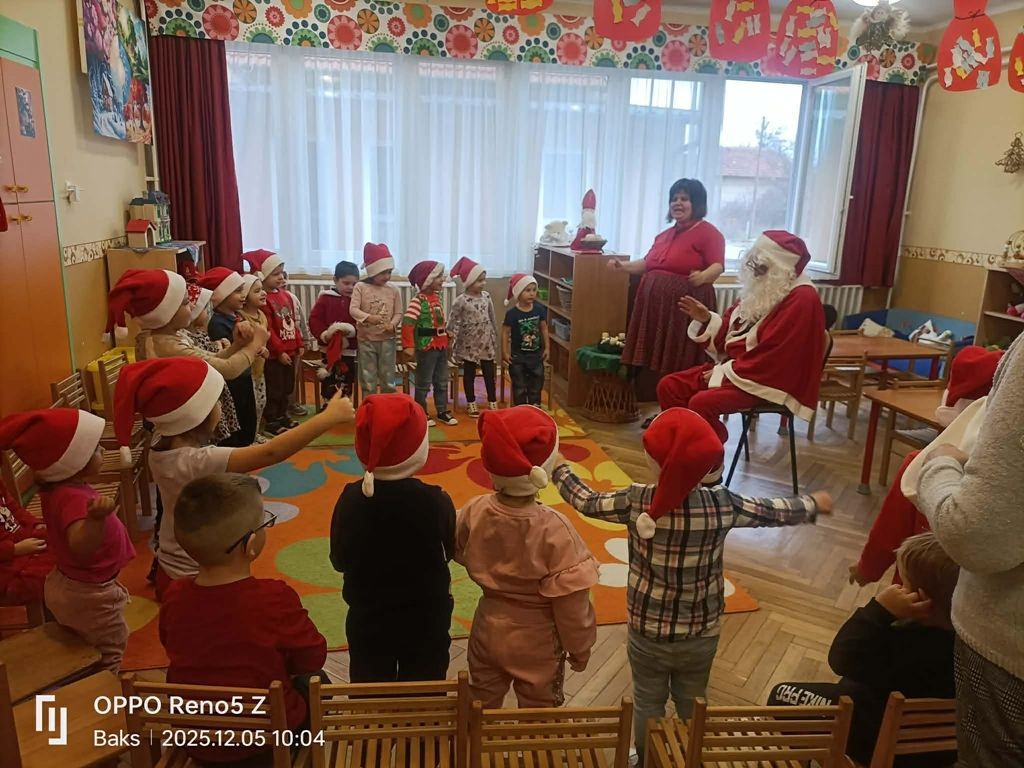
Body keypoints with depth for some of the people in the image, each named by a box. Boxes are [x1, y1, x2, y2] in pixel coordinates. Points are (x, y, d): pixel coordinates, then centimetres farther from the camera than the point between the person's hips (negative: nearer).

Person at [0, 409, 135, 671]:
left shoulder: (56, 487, -8)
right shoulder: (72, 497, -37)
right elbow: (81, 545, -55)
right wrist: (97, 517, -72)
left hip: (68, 586, 9)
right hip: (89, 594, -9)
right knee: (109, 653, 12)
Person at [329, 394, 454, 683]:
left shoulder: (351, 499, -17)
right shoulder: (435, 501, -21)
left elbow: (339, 561, -6)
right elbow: (448, 552, -5)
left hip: (367, 622, 1)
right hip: (426, 621, -1)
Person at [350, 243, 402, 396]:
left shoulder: (393, 290, 1)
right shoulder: (360, 287, -5)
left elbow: (398, 313, 2)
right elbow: (353, 309, -14)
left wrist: (392, 325, -19)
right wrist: (368, 317, -32)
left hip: (387, 339, 2)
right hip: (366, 339, -1)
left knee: (388, 378, 9)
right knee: (368, 379, 7)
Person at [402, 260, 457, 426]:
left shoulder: (437, 297, 9)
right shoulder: (418, 300, -16)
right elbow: (407, 323, -22)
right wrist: (408, 346, -27)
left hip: (441, 346, 8)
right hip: (426, 346, -8)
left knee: (442, 382, 15)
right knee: (424, 383, 4)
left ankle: (442, 412, 26)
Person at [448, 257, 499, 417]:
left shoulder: (486, 296, 0)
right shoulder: (461, 301, -14)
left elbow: (492, 318, 8)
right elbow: (453, 321, -10)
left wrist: (495, 337, 10)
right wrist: (451, 337, -12)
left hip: (486, 341, 4)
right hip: (470, 343, -4)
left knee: (489, 373, 9)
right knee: (469, 374, 9)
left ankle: (492, 402, 20)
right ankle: (471, 404, 20)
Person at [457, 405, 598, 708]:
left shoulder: (475, 511, -18)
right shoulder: (553, 528, -31)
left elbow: (460, 553, 5)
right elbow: (570, 600, -21)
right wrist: (579, 647, -4)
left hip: (489, 629, 4)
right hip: (536, 640, -4)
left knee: (480, 708, 27)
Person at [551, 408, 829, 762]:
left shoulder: (636, 501, -23)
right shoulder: (722, 504, -19)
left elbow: (585, 501, -7)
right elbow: (773, 511, -3)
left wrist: (560, 468, 11)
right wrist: (813, 504, 17)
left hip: (647, 631, -1)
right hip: (702, 633, 2)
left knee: (648, 703, 21)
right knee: (691, 704, 25)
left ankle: (646, 761, 42)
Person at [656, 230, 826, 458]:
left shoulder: (802, 300, -18)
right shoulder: (761, 289, 10)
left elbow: (772, 357, -23)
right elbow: (732, 332, 16)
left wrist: (724, 373, -18)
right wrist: (706, 318, -3)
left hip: (768, 380, -9)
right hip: (736, 368, 9)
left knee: (701, 403, -30)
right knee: (668, 386, -4)